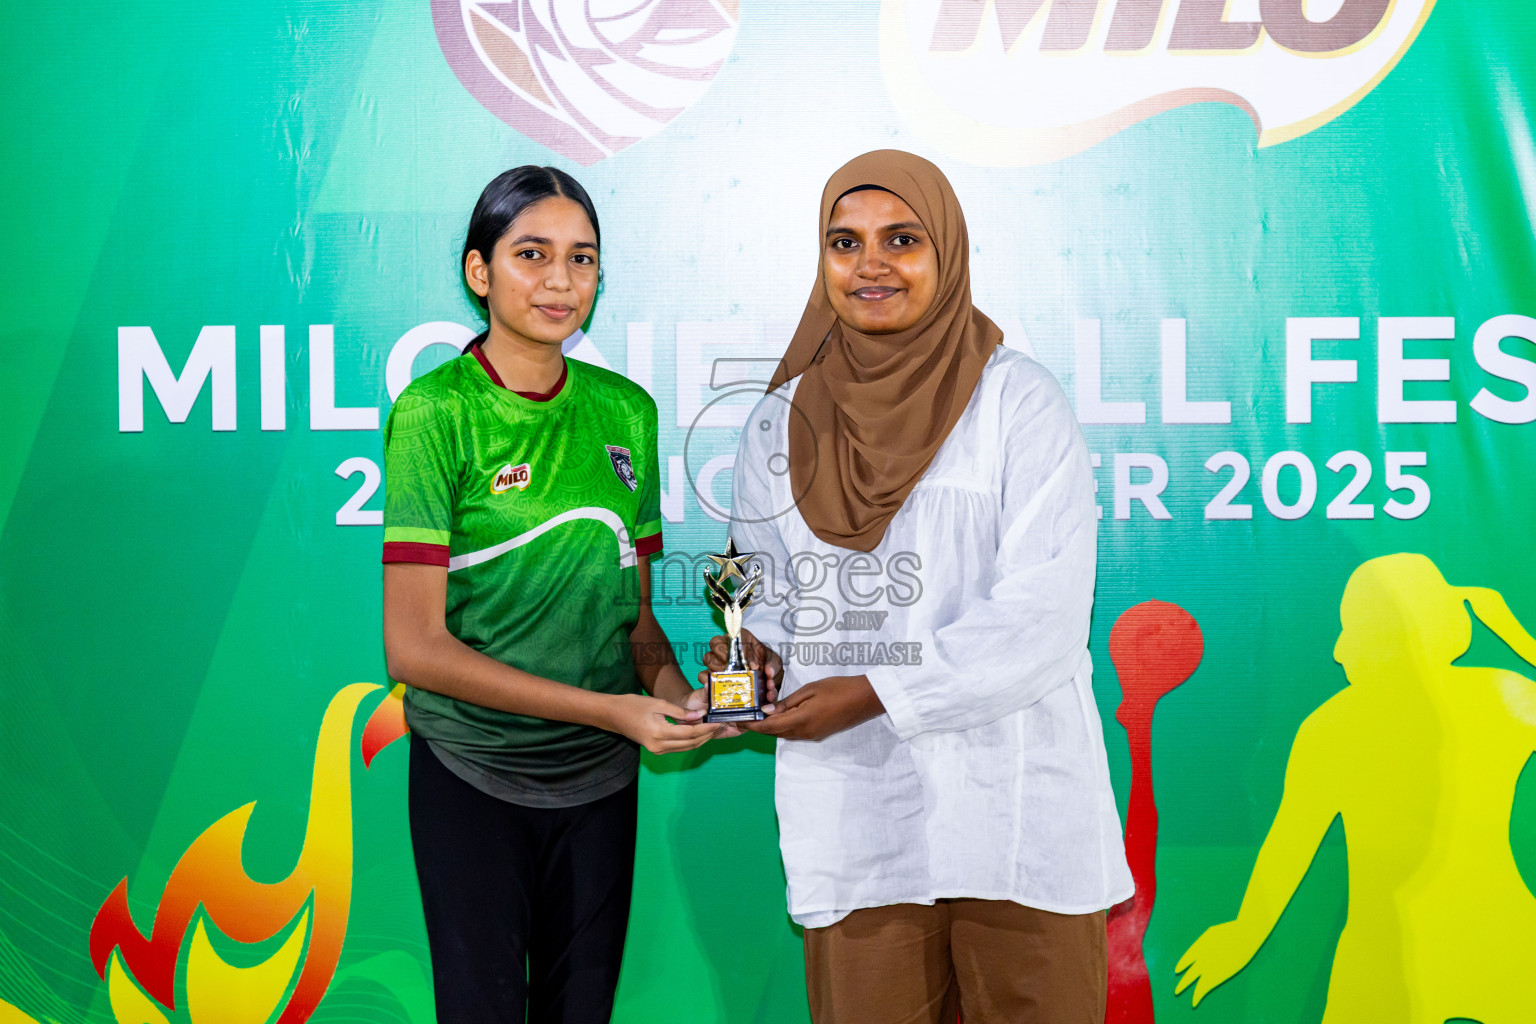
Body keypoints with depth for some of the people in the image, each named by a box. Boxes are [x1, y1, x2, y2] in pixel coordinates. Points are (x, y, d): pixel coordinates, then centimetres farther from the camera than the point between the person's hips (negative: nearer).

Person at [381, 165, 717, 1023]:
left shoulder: (625, 410, 4)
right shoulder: (435, 413, -11)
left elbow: (634, 609, 9)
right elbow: (415, 646, -16)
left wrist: (670, 683, -13)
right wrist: (608, 709, -21)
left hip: (601, 774, 4)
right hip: (472, 775, -4)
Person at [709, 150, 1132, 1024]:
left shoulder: (1019, 402, -4)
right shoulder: (782, 423, 8)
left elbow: (1044, 615, -12)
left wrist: (877, 692, -17)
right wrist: (758, 654, -6)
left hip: (1015, 808, -2)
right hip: (856, 816, 3)